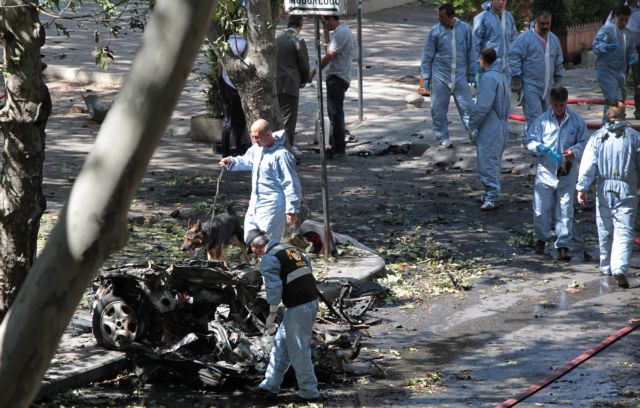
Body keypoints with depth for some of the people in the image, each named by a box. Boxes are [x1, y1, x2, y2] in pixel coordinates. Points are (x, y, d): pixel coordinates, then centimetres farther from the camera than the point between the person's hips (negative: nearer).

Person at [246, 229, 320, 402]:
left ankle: (309, 392, 7)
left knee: (298, 350, 1)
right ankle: (271, 385, 21)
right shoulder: (292, 248, 16)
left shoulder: (269, 260, -10)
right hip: (312, 301, 9)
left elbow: (274, 288, -16)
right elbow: (308, 268, 19)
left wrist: (272, 314, -9)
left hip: (298, 308, -9)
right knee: (281, 343, 17)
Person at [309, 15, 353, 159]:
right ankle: (337, 147, 25)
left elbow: (329, 56, -20)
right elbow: (327, 42, 31)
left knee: (335, 113, -8)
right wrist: (326, 29, 17)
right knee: (336, 112, 17)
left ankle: (338, 149, -7)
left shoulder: (340, 33, -19)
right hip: (337, 77, 11)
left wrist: (313, 72, -13)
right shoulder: (341, 30, 14)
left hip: (337, 78, -11)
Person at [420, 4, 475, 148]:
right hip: (440, 76, 0)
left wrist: (472, 74, 8)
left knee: (466, 106, 1)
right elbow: (427, 55, 2)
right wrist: (426, 77, 0)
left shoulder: (465, 28, -2)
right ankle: (443, 137, 16)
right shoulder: (435, 31, -4)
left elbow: (470, 52, 6)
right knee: (439, 109, 4)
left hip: (460, 76, 0)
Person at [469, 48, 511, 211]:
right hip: (502, 124, 10)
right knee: (494, 162, 17)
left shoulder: (489, 78, -17)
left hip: (489, 128, -10)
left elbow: (482, 106, -22)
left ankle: (492, 197, -8)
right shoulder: (502, 77, 14)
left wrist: (472, 125, -11)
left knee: (487, 162, -7)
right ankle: (492, 194, 25)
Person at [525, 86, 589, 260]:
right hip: (545, 171, 0)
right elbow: (530, 140, 1)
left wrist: (574, 151, -15)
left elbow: (585, 142, 5)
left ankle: (564, 244, 9)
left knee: (565, 210, 2)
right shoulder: (542, 120, -2)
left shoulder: (576, 121, -1)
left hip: (567, 173, 0)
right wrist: (539, 147, -21)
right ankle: (541, 238, 31)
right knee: (541, 208, 7)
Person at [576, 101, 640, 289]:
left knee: (605, 231, 16)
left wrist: (582, 188, -6)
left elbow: (588, 164, -6)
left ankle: (607, 267, 27)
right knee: (623, 232, -6)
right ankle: (620, 270, -22)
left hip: (604, 190, 2)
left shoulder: (597, 137, 0)